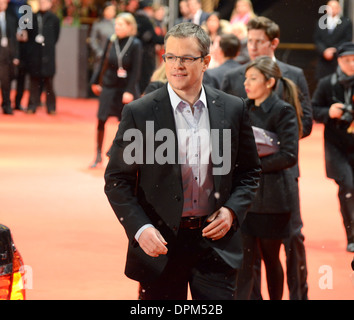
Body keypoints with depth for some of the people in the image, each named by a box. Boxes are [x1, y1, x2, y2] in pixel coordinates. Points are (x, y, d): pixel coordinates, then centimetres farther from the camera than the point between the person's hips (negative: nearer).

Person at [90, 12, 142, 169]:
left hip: (125, 89, -4)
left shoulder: (135, 45, -11)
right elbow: (104, 63, 11)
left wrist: (129, 91, -17)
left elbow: (136, 70, -12)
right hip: (108, 87, 4)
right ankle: (98, 155, 12)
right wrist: (96, 81, 14)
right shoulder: (111, 41, 1)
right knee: (101, 121, 1)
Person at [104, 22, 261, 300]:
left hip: (216, 241, 1)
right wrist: (140, 228, -15)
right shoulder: (139, 113, -4)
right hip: (160, 245, -1)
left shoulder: (233, 109, 3)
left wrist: (232, 210, -5)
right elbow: (116, 180, -2)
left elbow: (250, 171, 13)